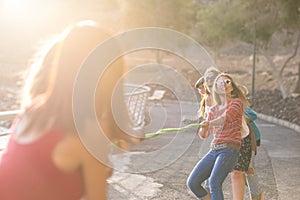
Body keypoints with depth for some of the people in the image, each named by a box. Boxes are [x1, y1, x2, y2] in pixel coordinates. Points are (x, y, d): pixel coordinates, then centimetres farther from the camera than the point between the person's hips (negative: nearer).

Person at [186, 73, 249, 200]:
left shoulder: (236, 102, 3)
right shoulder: (213, 110, 19)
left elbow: (227, 117, -18)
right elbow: (203, 135, 13)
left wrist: (210, 123, -30)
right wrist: (204, 128, -8)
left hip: (229, 149, -7)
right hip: (214, 150, 7)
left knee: (214, 183, -27)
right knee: (192, 183, -2)